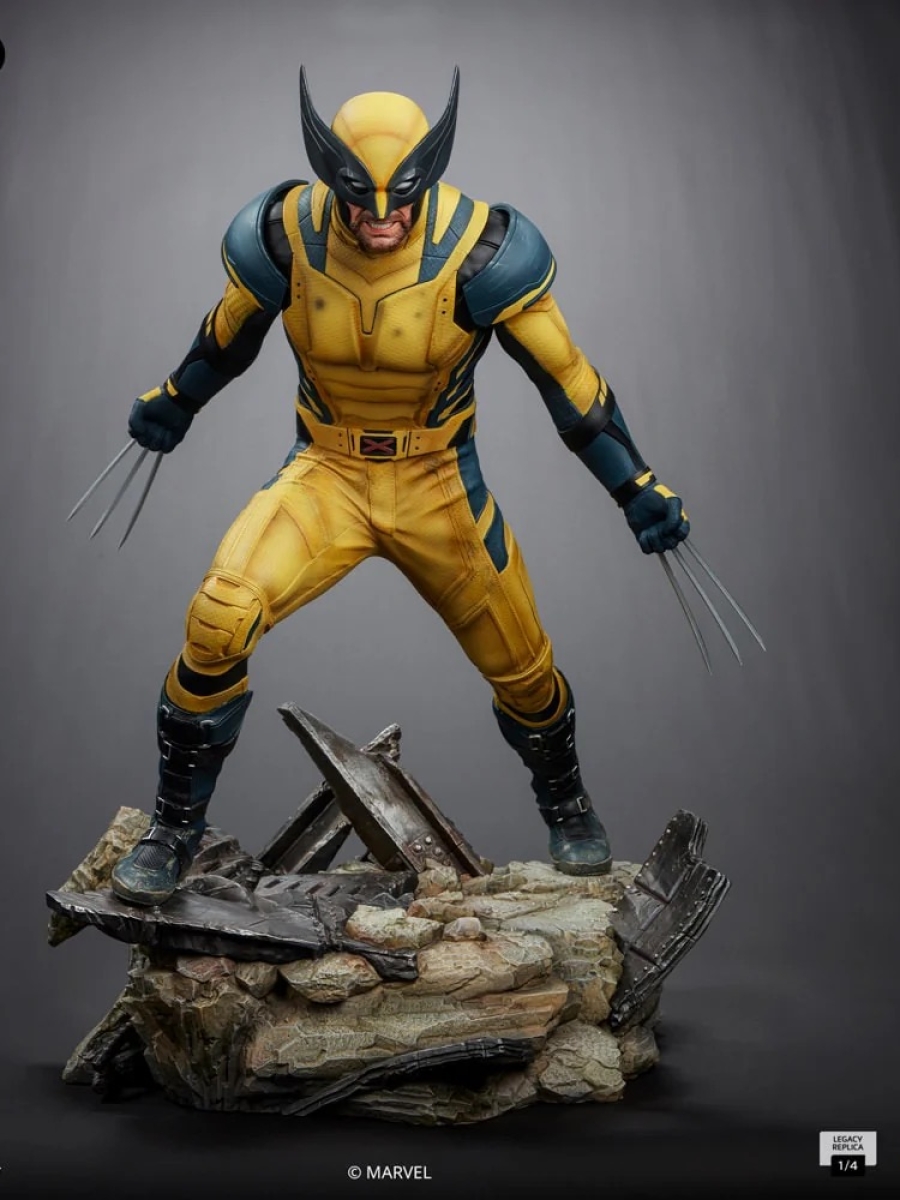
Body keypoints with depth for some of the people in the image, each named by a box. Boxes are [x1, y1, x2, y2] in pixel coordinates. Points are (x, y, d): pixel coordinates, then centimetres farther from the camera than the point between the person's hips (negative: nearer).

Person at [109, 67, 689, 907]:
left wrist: (639, 489, -7)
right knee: (217, 622, -22)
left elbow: (565, 374, -10)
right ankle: (176, 825, 1)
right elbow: (227, 335, 7)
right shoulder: (285, 237, -13)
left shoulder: (481, 250, -19)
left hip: (440, 483, 0)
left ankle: (564, 801, 42)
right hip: (325, 473, 1)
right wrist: (171, 406, 22)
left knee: (521, 666, 8)